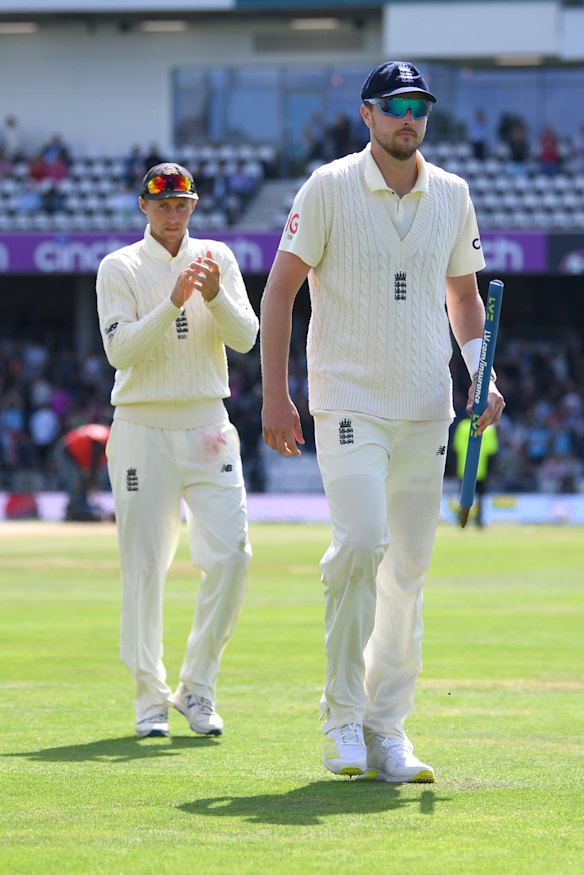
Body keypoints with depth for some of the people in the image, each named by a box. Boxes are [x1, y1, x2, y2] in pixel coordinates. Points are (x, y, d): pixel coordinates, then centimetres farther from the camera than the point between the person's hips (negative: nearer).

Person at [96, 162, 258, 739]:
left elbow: (245, 338, 1)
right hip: (143, 429, -3)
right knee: (144, 566, -3)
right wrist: (174, 303, -22)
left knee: (230, 556, -7)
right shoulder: (119, 268, 0)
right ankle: (150, 697, 7)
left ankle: (197, 687, 6)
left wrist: (215, 296, -17)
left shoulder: (217, 258, 9)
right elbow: (120, 350, -11)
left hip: (208, 427, 3)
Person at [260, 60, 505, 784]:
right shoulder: (329, 189, -4)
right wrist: (275, 396, -9)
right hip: (349, 400, -5)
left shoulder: (452, 196, 9)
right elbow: (280, 290, -2)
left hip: (426, 411, 5)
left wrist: (483, 376, 4)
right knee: (362, 540, -22)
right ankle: (342, 715, -10)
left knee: (409, 569, 5)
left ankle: (386, 730, 12)